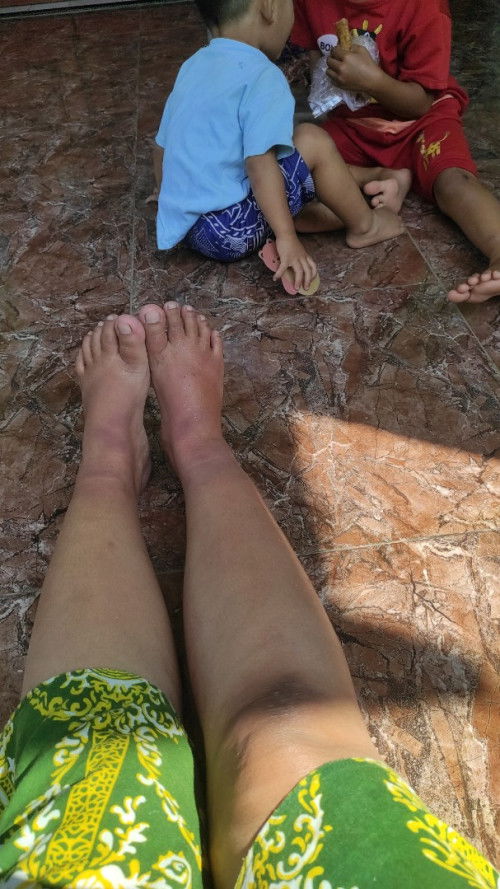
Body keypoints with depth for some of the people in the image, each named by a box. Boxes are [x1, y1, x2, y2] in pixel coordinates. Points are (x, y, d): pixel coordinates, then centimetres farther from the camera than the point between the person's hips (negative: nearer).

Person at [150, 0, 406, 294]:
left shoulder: (194, 66, 14)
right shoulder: (261, 77, -12)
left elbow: (162, 148, 20)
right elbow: (259, 162, -23)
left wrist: (176, 203, 35)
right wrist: (287, 237, -22)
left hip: (189, 228, 9)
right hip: (232, 230, -9)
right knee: (312, 141, -4)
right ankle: (364, 225, 11)